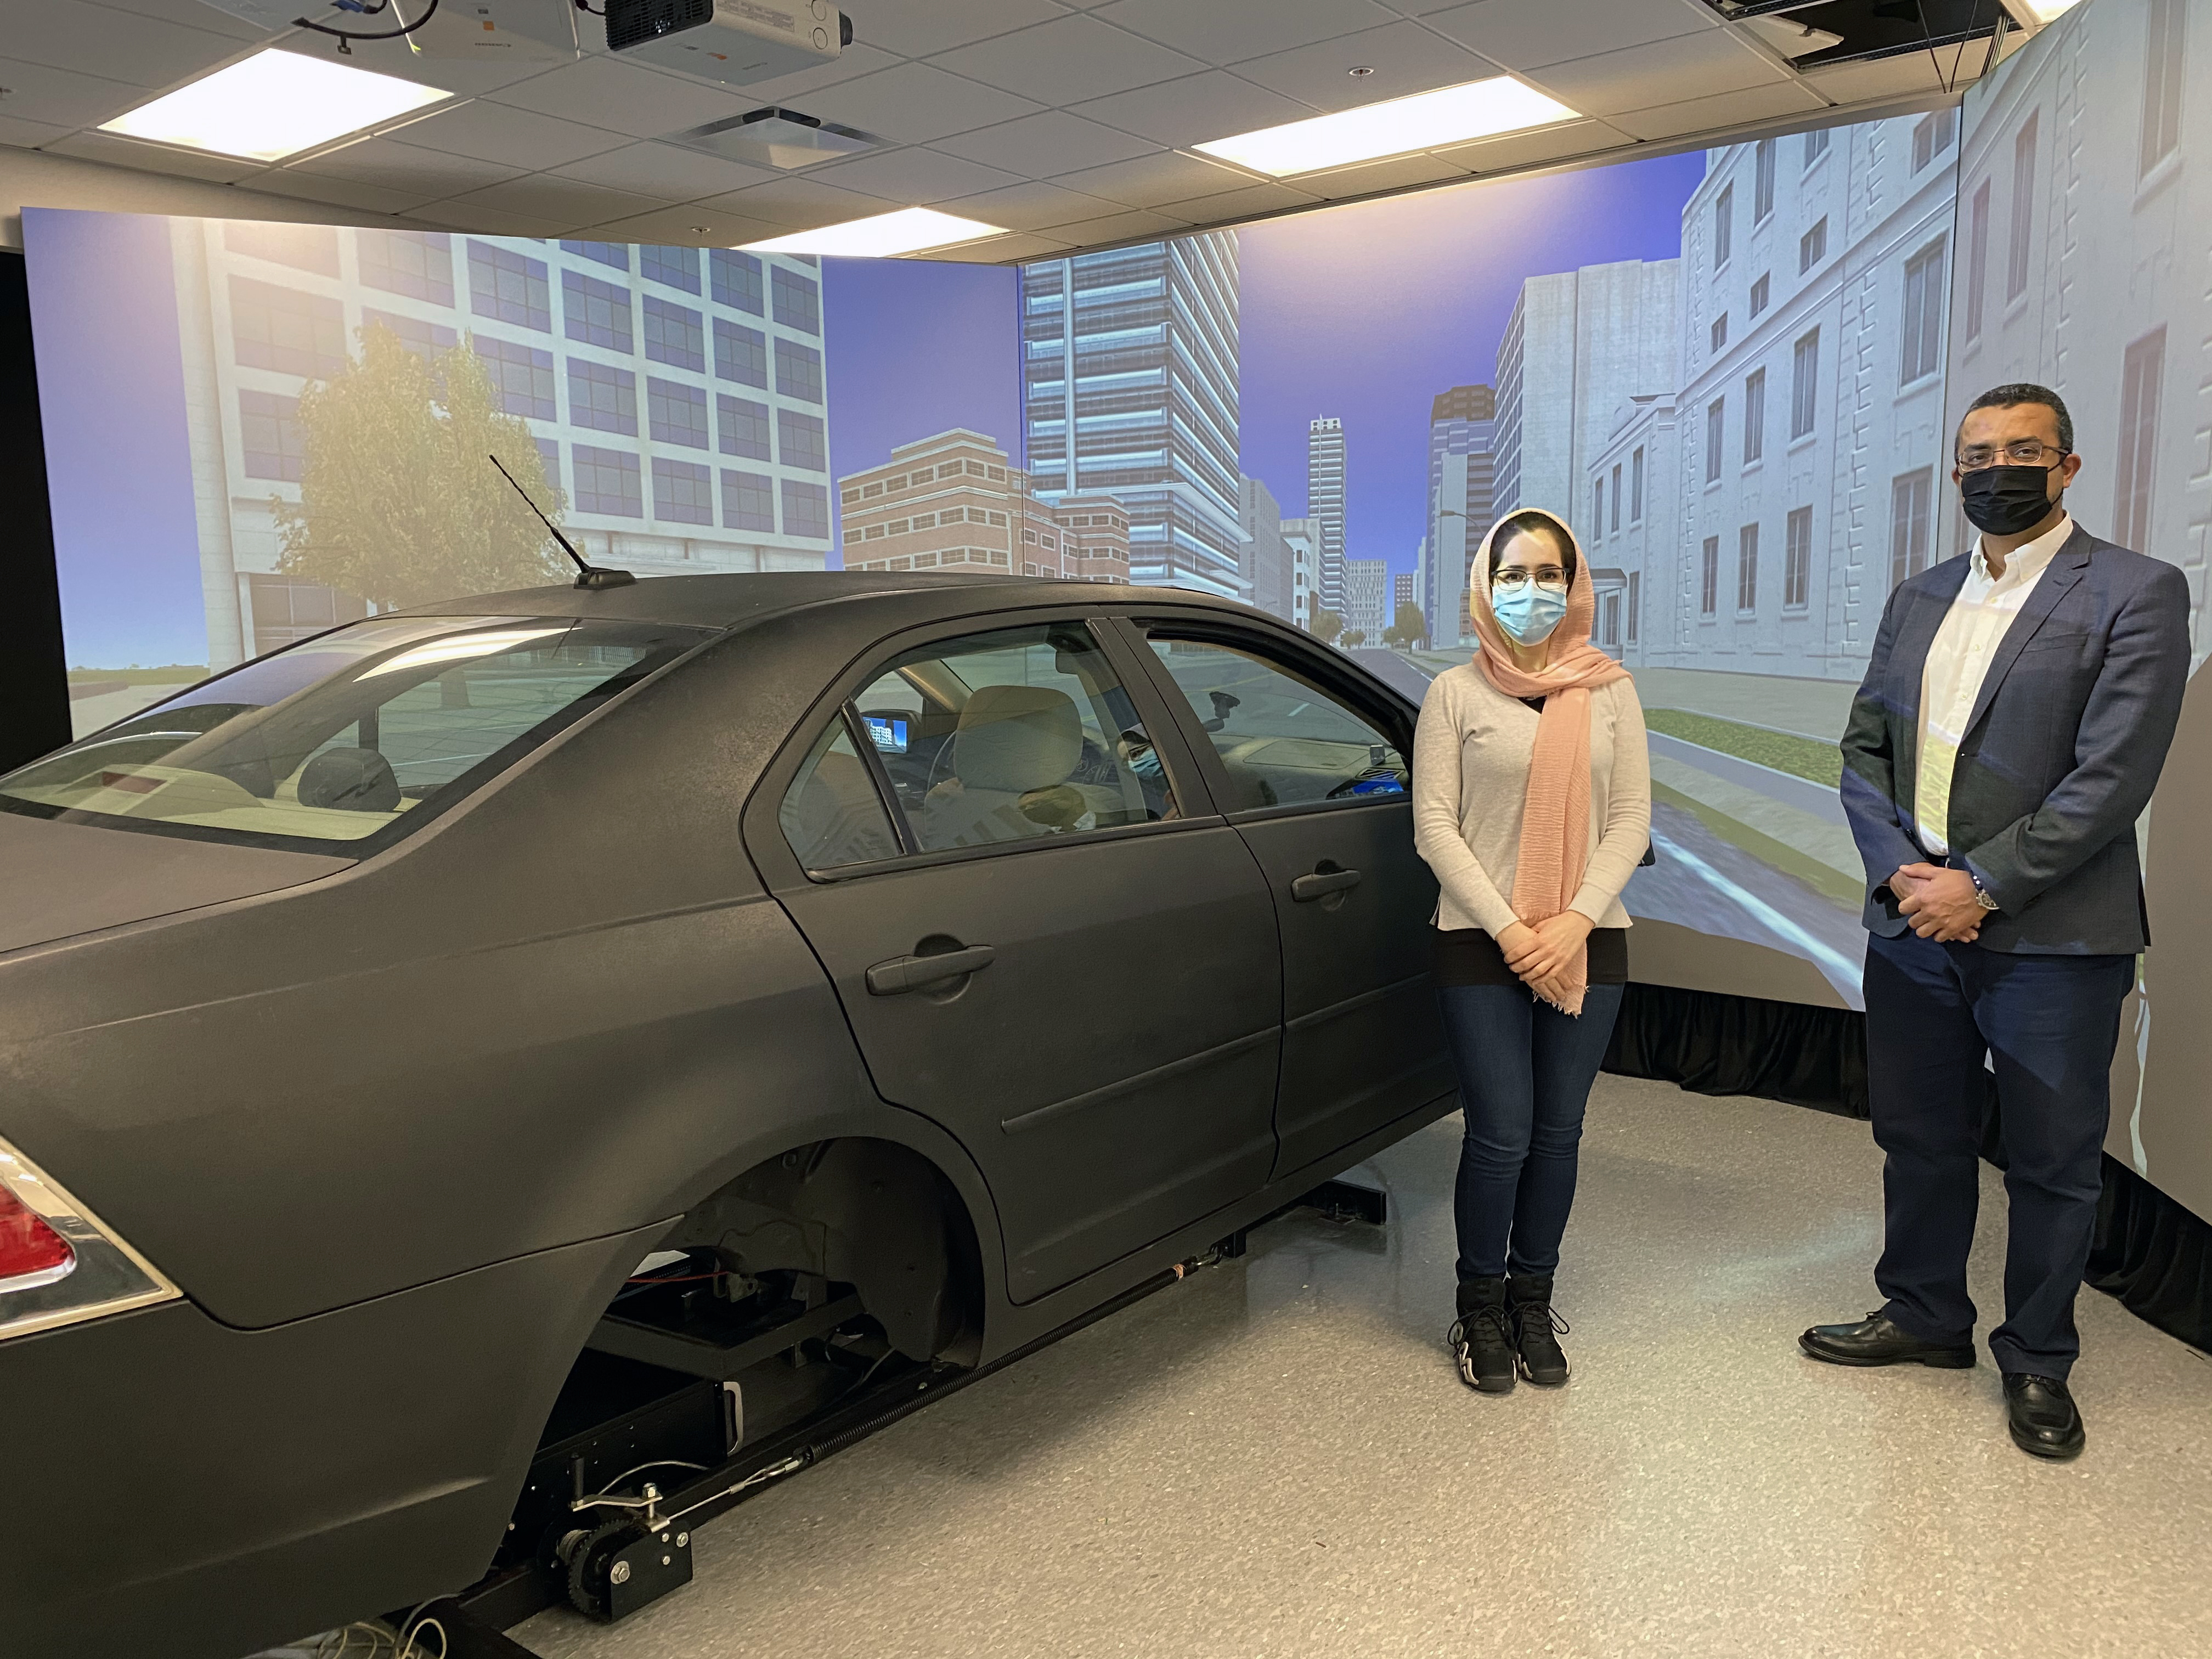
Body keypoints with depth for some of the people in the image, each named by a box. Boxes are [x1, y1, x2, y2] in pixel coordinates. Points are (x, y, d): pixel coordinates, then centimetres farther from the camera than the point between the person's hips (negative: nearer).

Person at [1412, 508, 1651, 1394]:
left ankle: (1532, 1301, 26)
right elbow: (1434, 826, -4)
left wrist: (1574, 922, -9)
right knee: (1502, 1133, -4)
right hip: (1482, 944, -2)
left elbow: (1631, 821, 3)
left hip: (1587, 943, 3)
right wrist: (1507, 928, -11)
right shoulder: (1456, 692, 1)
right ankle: (1481, 1308, 17)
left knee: (1557, 1131, 8)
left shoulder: (1610, 691, 7)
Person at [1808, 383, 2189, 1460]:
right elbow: (1864, 748, 9)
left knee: (2052, 1162, 9)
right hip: (1913, 925, 5)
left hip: (2052, 938, -5)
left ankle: (2036, 1363, 27)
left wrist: (1981, 887, -17)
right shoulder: (1919, 600, 12)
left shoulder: (2136, 593, -5)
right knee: (1920, 1139, 17)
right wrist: (1901, 870, -7)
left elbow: (2112, 777, -14)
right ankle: (1924, 1317, 36)